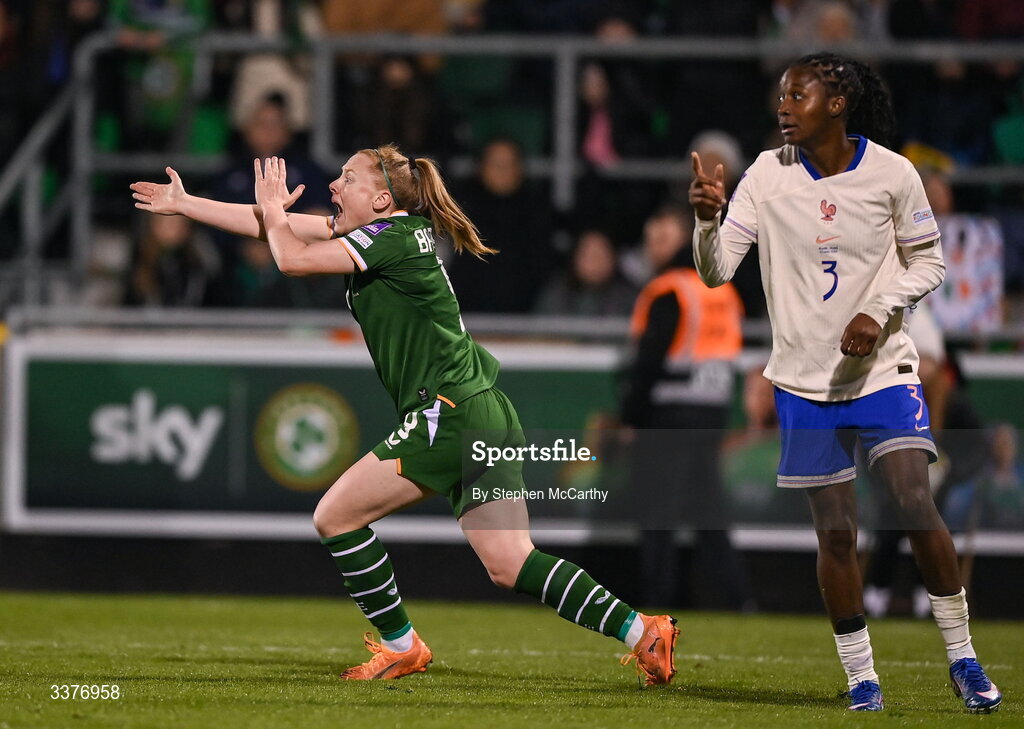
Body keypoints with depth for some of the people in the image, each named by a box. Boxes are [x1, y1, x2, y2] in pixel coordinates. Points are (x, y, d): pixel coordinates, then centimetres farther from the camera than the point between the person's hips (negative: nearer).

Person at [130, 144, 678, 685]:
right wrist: (181, 204, 23)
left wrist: (273, 208, 6)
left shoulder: (392, 235, -9)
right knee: (509, 566, 2)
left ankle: (400, 647, 7)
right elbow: (272, 228, 21)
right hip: (487, 416, 9)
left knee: (335, 517, -1)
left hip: (451, 412, -9)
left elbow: (292, 258, -15)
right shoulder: (374, 236, 16)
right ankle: (642, 631, -6)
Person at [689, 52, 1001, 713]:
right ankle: (861, 677, 11)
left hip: (884, 368, -2)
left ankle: (963, 659, -2)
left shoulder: (890, 173, -6)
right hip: (805, 380, 2)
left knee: (916, 505, -16)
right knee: (836, 533, 0)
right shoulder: (767, 176, -3)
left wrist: (878, 312, -13)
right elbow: (716, 272, -5)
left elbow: (928, 261, 3)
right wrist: (708, 217, -26)